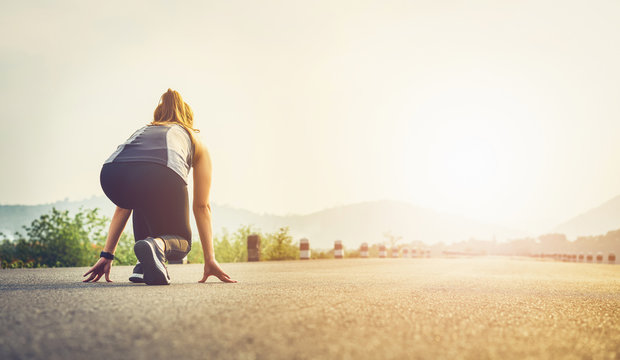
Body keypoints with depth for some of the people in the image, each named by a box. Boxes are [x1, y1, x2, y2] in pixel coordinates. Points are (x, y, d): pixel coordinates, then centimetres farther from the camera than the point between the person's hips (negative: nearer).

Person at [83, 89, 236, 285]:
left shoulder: (142, 131, 43)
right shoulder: (197, 143, 36)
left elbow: (123, 206, 42)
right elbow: (201, 206, 33)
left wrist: (107, 254, 44)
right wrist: (210, 260, 34)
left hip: (111, 175, 3)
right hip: (162, 177, -3)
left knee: (142, 201, 40)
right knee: (181, 242, 24)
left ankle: (145, 263, 20)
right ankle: (158, 245, -12)